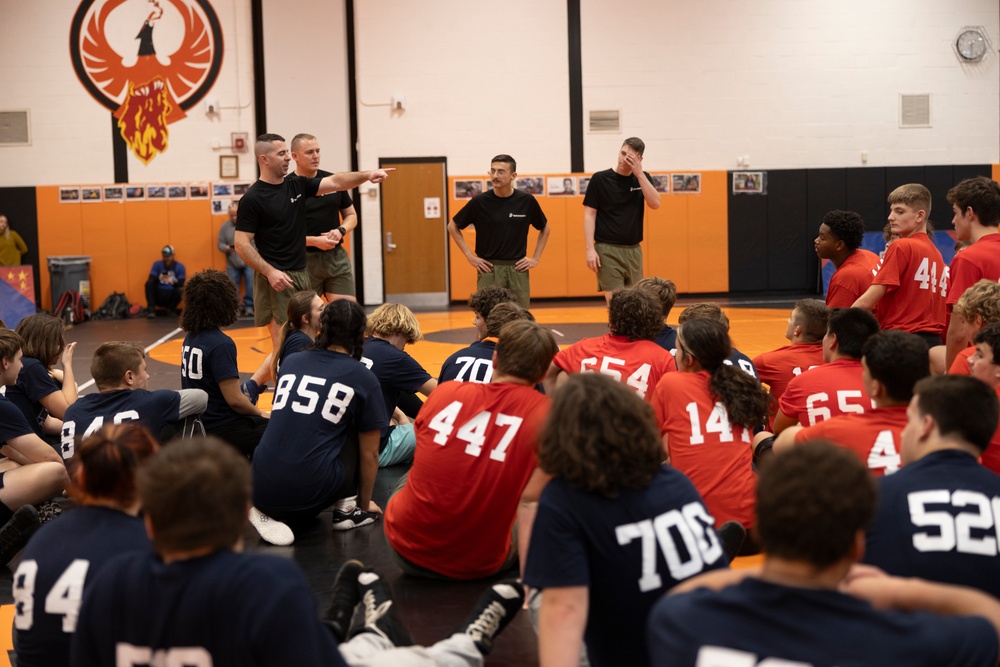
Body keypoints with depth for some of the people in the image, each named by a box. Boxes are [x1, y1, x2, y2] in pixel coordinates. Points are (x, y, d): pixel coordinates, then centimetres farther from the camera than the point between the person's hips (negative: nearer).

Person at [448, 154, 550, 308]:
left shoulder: (527, 201, -1)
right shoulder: (480, 202, -4)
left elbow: (544, 229, 14)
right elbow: (453, 226, 6)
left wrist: (535, 258, 6)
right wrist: (470, 256, 0)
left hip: (518, 269, 1)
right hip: (489, 268, -1)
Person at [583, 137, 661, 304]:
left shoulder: (642, 178, 8)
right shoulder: (600, 179, -3)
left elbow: (655, 203, -7)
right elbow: (589, 215, -4)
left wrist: (639, 173, -13)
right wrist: (590, 249, -13)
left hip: (634, 250, 4)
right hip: (608, 250, -4)